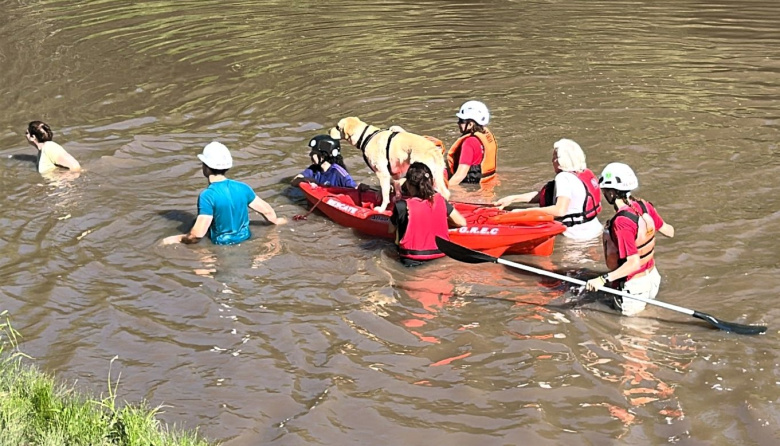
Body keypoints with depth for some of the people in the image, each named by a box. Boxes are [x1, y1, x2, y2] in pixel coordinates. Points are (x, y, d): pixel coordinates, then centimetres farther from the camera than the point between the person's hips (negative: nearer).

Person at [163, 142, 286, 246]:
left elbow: (198, 233, -26)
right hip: (245, 240, 6)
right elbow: (267, 210, 9)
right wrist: (276, 221, 30)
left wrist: (178, 239, -9)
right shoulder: (242, 188, -3)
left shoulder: (207, 196, -21)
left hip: (222, 246, -6)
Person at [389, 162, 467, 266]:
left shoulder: (402, 206, -17)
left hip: (411, 256, -3)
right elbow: (462, 222, -2)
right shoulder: (439, 200, -7)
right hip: (439, 252, 3)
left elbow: (391, 229, 0)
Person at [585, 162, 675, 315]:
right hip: (652, 276, 4)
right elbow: (669, 231, 6)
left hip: (633, 285, -4)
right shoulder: (644, 206, -10)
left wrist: (603, 279, -33)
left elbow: (634, 263, -32)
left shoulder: (621, 222, -32)